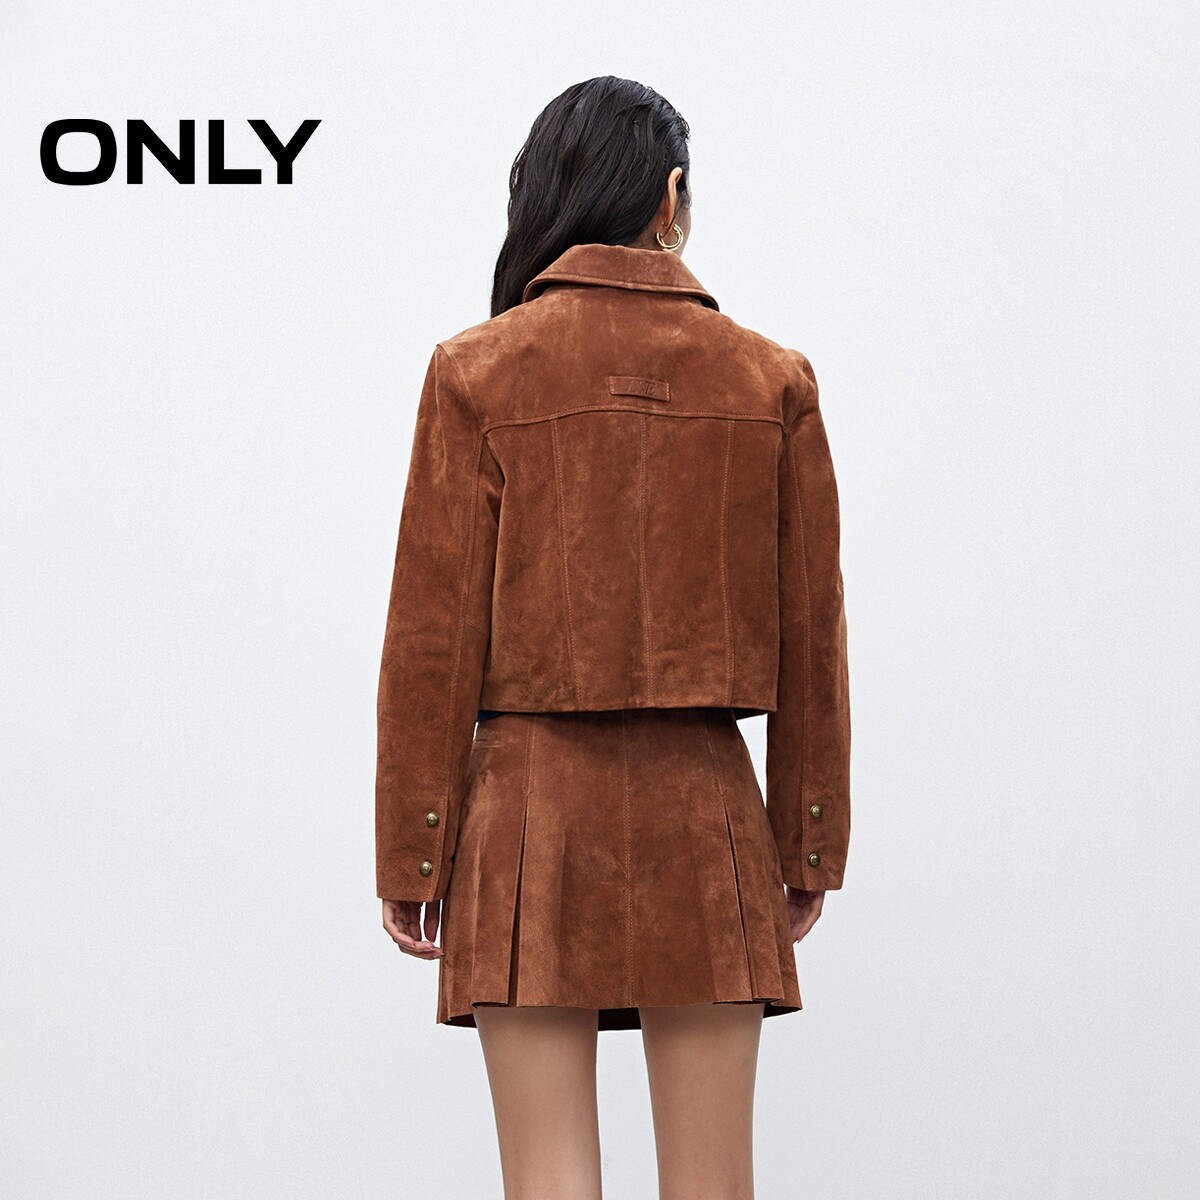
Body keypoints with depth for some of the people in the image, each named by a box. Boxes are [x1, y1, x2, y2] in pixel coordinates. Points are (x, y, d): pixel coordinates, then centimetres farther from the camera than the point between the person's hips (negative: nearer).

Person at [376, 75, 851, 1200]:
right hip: (707, 813, 2)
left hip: (531, 808, -1)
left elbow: (434, 634, -4)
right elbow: (810, 634, 6)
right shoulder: (772, 380, 2)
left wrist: (411, 853, 3)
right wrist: (809, 843, 15)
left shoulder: (478, 372, -4)